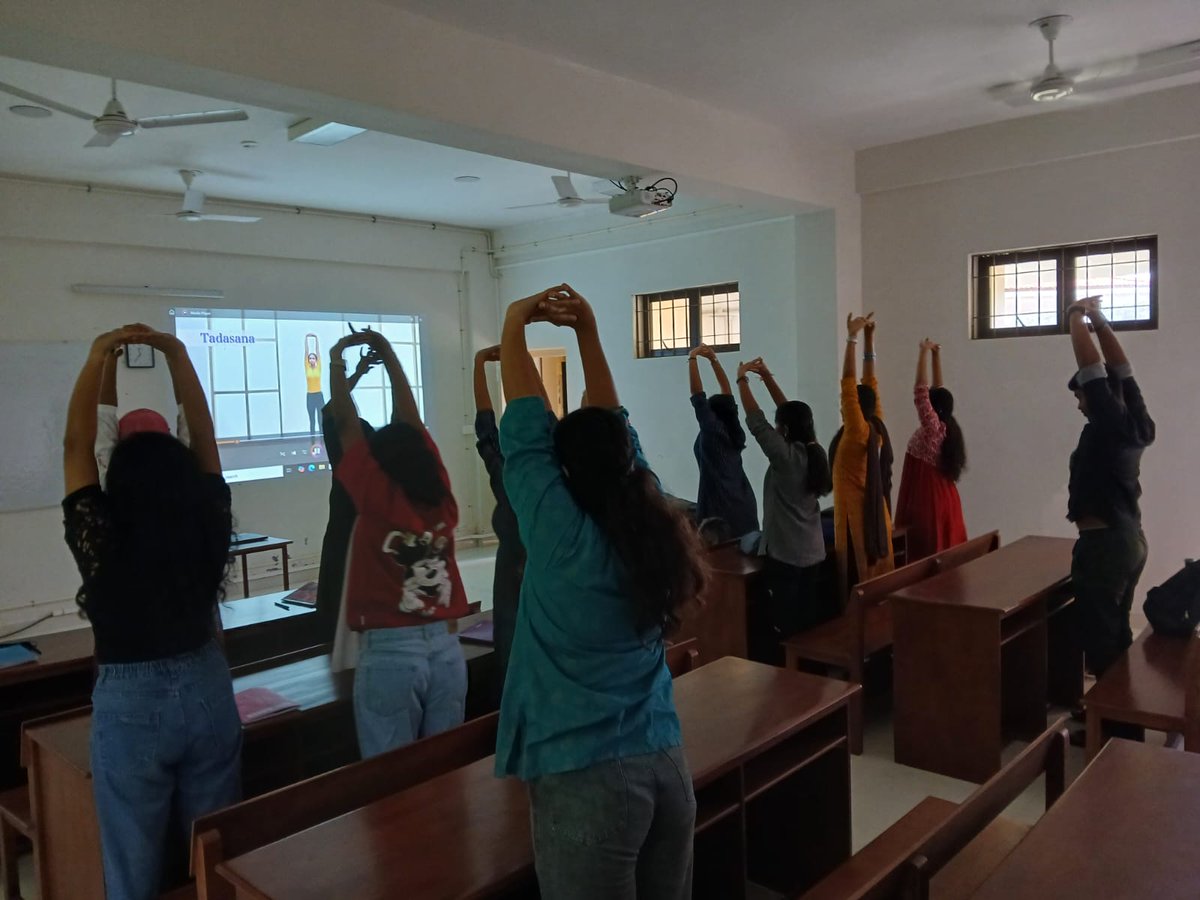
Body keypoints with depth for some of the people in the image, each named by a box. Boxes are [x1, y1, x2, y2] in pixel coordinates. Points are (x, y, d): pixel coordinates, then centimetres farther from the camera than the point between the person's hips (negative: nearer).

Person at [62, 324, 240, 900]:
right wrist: (177, 355, -2)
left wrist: (96, 359, -6)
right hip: (207, 692, 3)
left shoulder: (103, 542, -18)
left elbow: (77, 445, -10)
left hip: (130, 705, -3)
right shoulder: (210, 528, -11)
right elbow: (203, 438, -3)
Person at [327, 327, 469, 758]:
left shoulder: (377, 500, -9)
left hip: (388, 652, -4)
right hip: (444, 648, 5)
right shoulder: (441, 499, 2)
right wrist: (387, 353, 19)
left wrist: (337, 360, 11)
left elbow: (345, 422, -1)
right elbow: (410, 422, 11)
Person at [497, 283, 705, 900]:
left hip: (586, 781, -6)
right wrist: (587, 332, 12)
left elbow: (524, 431, -9)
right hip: (666, 767, 6)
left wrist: (514, 325, 1)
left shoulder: (562, 535, -16)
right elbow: (613, 428, 8)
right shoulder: (654, 525, -1)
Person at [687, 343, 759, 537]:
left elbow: (697, 393, -10)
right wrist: (713, 359, 16)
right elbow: (726, 391, 14)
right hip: (744, 506, 7)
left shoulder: (712, 431, -9)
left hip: (721, 509, -7)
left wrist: (692, 358, -3)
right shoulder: (735, 431, 7)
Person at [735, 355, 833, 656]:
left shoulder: (786, 455, -17)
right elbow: (792, 413, 12)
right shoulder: (815, 452, 3)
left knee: (782, 626, 0)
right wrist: (767, 377, 15)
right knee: (809, 622, 14)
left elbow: (756, 420, -13)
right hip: (813, 553, 8)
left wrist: (742, 378, -2)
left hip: (785, 554, -8)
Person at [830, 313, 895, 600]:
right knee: (875, 569, 12)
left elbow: (849, 383, -21)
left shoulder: (857, 431, -15)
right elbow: (870, 383, 8)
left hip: (856, 512, -8)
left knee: (858, 574, -3)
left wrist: (852, 337, -20)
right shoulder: (877, 426, 4)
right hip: (874, 509, 8)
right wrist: (869, 338, 9)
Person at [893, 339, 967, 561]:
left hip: (928, 499, -9)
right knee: (944, 549, 11)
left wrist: (923, 353, -19)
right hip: (942, 497, 9)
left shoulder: (933, 427, -16)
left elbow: (920, 391, -23)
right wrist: (936, 355, 11)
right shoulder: (946, 426, 5)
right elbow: (937, 389, 11)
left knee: (927, 552, -4)